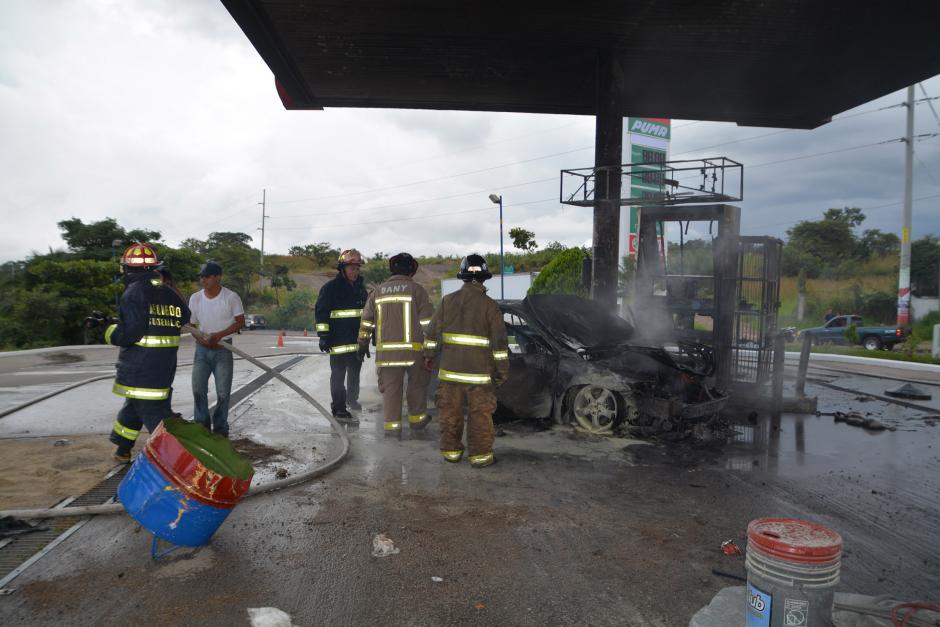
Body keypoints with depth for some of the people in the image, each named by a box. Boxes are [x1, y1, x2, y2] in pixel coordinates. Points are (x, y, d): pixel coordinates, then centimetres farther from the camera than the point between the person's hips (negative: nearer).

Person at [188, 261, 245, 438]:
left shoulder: (231, 297, -10)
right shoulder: (195, 298, 0)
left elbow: (240, 321, -6)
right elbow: (192, 325, 7)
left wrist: (219, 335, -18)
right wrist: (202, 340, -12)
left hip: (223, 349, -3)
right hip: (202, 348, 3)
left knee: (223, 392, 1)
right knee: (198, 389, 5)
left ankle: (220, 429, 15)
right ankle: (202, 425, 22)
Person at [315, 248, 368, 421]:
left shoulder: (360, 287, 12)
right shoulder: (331, 287, -9)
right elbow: (321, 312, -11)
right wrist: (323, 335, -16)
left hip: (357, 339, 6)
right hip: (339, 340, -6)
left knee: (355, 372, 18)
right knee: (338, 374, -2)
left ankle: (352, 399, 36)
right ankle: (338, 409, 5)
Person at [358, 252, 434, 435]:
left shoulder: (378, 292, 12)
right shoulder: (416, 290, 0)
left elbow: (366, 320, 15)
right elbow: (427, 322, -3)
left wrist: (363, 344, 22)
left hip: (386, 350, 3)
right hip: (413, 349, -2)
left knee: (390, 387, 8)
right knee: (417, 385, 15)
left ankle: (391, 425, 8)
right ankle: (416, 418, 25)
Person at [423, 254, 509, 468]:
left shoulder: (448, 301, 2)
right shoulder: (490, 306, -6)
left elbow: (432, 332, 8)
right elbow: (499, 343, -6)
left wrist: (429, 355, 21)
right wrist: (502, 370, 2)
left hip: (450, 369, 3)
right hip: (479, 371, -3)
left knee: (450, 412, 13)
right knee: (480, 415, 6)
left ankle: (451, 450, 23)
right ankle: (480, 455, 11)